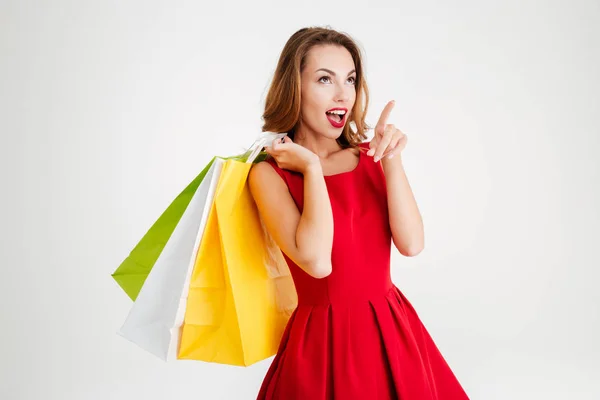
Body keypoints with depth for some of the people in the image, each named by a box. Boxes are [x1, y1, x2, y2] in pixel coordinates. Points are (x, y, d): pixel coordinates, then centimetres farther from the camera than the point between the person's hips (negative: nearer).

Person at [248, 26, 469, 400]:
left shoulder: (370, 157, 2)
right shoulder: (269, 172, -9)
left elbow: (411, 244, -9)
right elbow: (316, 262, -24)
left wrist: (392, 159, -14)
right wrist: (312, 167, -17)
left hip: (393, 331, 4)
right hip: (325, 338, -4)